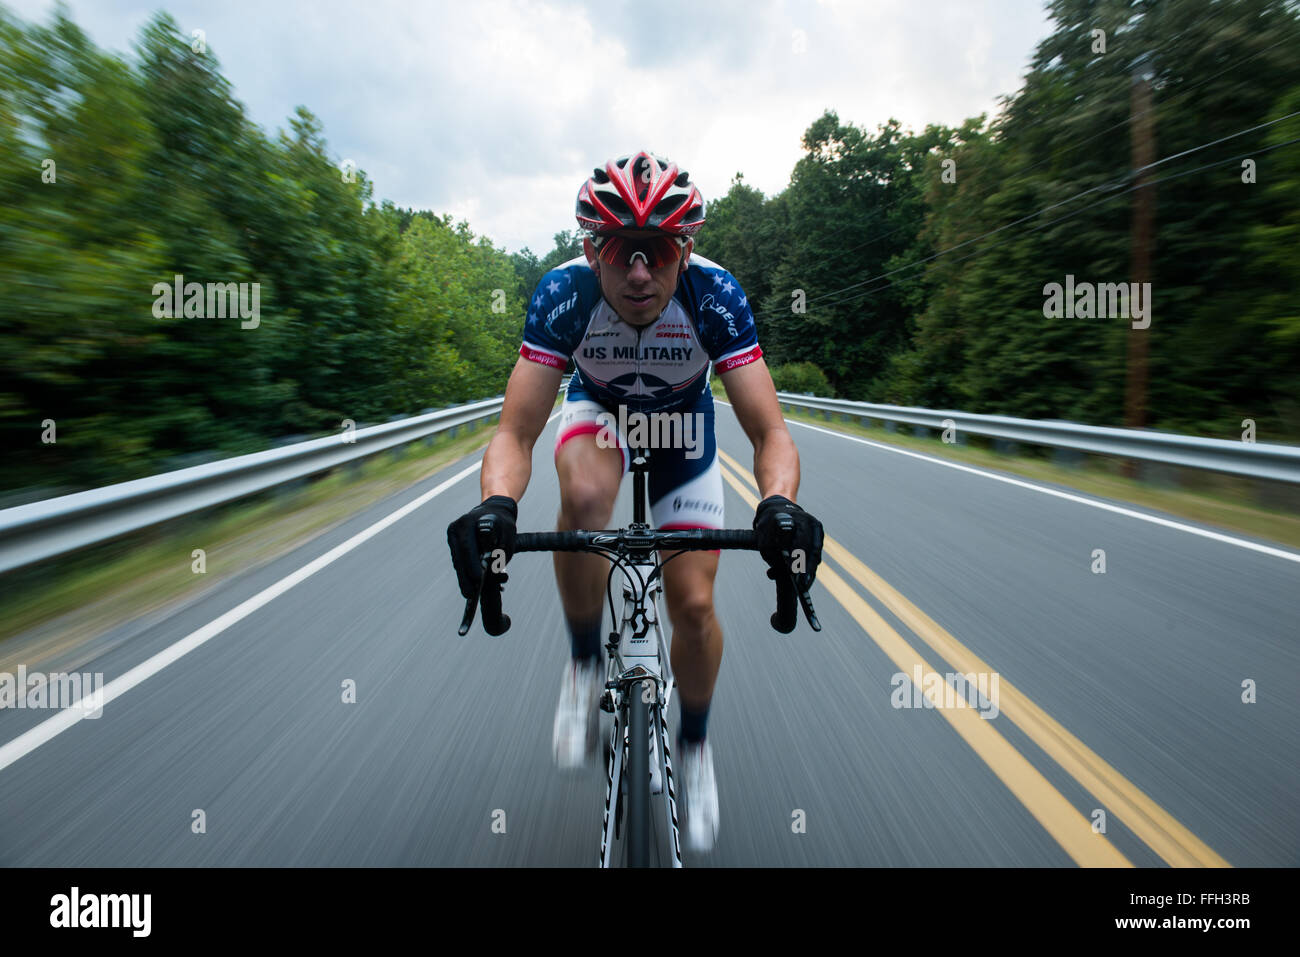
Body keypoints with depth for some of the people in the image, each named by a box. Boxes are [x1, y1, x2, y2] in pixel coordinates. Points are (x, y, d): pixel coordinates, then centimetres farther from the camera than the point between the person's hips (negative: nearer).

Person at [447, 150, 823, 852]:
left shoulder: (715, 295, -32)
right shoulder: (563, 294, -31)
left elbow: (770, 434, -33)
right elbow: (515, 434, -33)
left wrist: (778, 506, -54)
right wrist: (496, 506, -54)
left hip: (683, 425, 0)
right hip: (598, 411, 0)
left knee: (693, 604, -7)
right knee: (584, 495, -37)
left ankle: (694, 744, 24)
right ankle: (585, 663, -10)